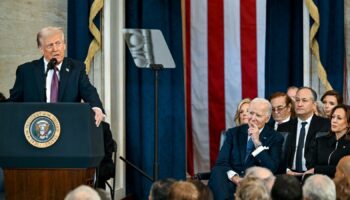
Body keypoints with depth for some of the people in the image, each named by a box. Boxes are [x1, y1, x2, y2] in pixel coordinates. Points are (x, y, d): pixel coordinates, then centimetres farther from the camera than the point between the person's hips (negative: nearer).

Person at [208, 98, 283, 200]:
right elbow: (221, 162, 3)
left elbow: (272, 169, -6)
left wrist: (257, 143, -11)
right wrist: (234, 176, -18)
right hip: (231, 181, 1)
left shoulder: (275, 138, 8)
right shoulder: (234, 133, 14)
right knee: (217, 172, -32)